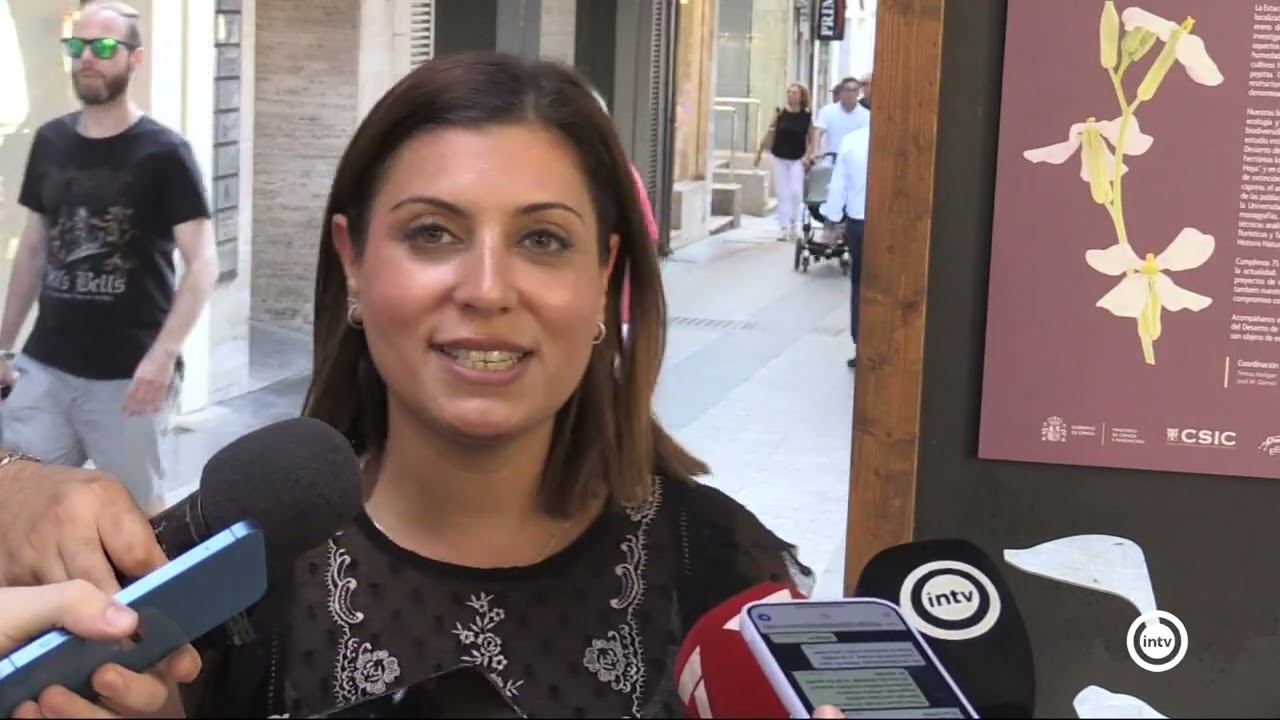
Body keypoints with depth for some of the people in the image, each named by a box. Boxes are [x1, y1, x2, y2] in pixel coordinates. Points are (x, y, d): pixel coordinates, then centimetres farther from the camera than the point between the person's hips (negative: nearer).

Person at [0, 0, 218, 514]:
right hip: (44, 366, 5)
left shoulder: (163, 153, -7)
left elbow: (202, 263, -13)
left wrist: (164, 354, -25)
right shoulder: (49, 142, 9)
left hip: (128, 375, -5)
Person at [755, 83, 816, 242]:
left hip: (798, 159, -2)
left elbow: (812, 138, -1)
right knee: (783, 194, 3)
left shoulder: (807, 116, -4)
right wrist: (759, 151, 1)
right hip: (779, 158, 2)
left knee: (795, 192, -10)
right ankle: (784, 228, 7)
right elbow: (770, 134, 3)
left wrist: (808, 155, -12)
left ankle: (793, 222, 14)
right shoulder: (780, 113, -1)